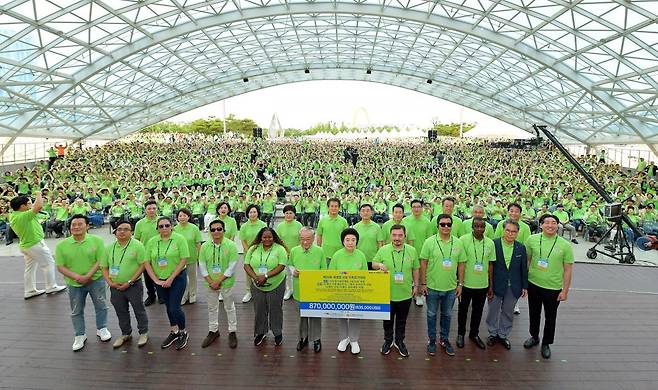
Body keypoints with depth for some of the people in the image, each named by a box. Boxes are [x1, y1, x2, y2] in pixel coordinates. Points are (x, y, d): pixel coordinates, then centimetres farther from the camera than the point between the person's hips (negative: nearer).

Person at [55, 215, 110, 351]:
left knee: (101, 305, 13)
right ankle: (80, 335, 34)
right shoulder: (62, 245, -6)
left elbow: (100, 261, -12)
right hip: (74, 283, 1)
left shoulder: (96, 240, -11)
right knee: (76, 311, 15)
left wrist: (88, 276, -21)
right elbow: (60, 267, -5)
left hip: (96, 280, -1)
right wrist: (76, 276, -19)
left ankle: (101, 329, 36)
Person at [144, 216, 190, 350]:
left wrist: (171, 279, -14)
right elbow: (147, 262, 1)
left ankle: (183, 333, 18)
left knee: (174, 308, -5)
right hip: (160, 280, 4)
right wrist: (156, 280, -8)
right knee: (168, 307, 17)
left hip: (177, 278, -4)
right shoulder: (152, 242, 0)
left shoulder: (179, 239, -11)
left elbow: (184, 260, -14)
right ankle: (174, 332, 36)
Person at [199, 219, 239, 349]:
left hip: (226, 283, -3)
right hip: (210, 283, 3)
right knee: (212, 308, 18)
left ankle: (232, 332, 27)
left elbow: (231, 267, -15)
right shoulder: (205, 246, -3)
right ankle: (213, 331, 36)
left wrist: (218, 281, -17)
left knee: (229, 308, 11)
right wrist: (210, 281, -10)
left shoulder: (231, 245, -14)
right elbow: (202, 266, -1)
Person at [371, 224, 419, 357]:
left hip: (405, 294, 1)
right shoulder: (383, 250, -10)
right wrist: (379, 265, -19)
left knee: (402, 321, 19)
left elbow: (416, 269, 7)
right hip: (387, 293, -1)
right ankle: (388, 341, 40)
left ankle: (399, 342, 40)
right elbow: (373, 263, 2)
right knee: (388, 320, 18)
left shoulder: (412, 250, -5)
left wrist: (415, 285, 9)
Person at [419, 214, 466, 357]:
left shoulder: (458, 243, -2)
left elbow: (461, 264, 5)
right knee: (432, 314, 12)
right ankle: (432, 340, 29)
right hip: (432, 286, -2)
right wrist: (423, 283, -7)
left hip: (451, 287, 2)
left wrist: (460, 284, 4)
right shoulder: (430, 242, -10)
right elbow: (423, 263, -7)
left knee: (447, 315, 17)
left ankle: (444, 339, 35)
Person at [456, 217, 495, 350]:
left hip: (482, 284, 3)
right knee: (463, 309, 13)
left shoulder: (490, 243, -1)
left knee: (478, 310, 17)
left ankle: (474, 334, 36)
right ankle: (460, 334, 32)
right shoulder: (463, 240, -12)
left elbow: (490, 265, 6)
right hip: (466, 283, -3)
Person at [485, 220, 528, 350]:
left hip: (513, 287, 3)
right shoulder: (494, 244, -12)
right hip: (496, 285, -2)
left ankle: (503, 335, 34)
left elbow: (524, 269, 4)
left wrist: (525, 286, 5)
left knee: (508, 312, 16)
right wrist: (489, 286, -11)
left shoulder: (521, 248, -2)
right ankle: (493, 333, 32)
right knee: (493, 310, 13)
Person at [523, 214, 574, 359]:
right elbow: (526, 260, 4)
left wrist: (565, 290, -6)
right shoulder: (532, 240, -6)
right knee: (534, 314, 18)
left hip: (553, 288, -1)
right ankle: (534, 337, 41)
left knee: (550, 317, 12)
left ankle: (546, 343, 32)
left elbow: (568, 269, -5)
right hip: (533, 284, 2)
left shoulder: (565, 245, -9)